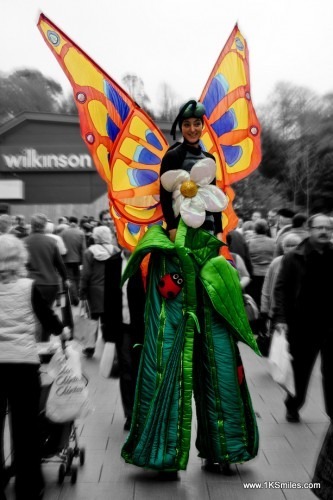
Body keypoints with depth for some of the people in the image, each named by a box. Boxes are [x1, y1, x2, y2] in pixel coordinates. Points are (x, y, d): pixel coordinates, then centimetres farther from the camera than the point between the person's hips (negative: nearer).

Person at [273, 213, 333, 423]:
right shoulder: (294, 258, -3)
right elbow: (281, 288, -5)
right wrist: (280, 317, -14)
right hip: (303, 324, -1)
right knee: (300, 370, 14)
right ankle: (293, 407, 34)